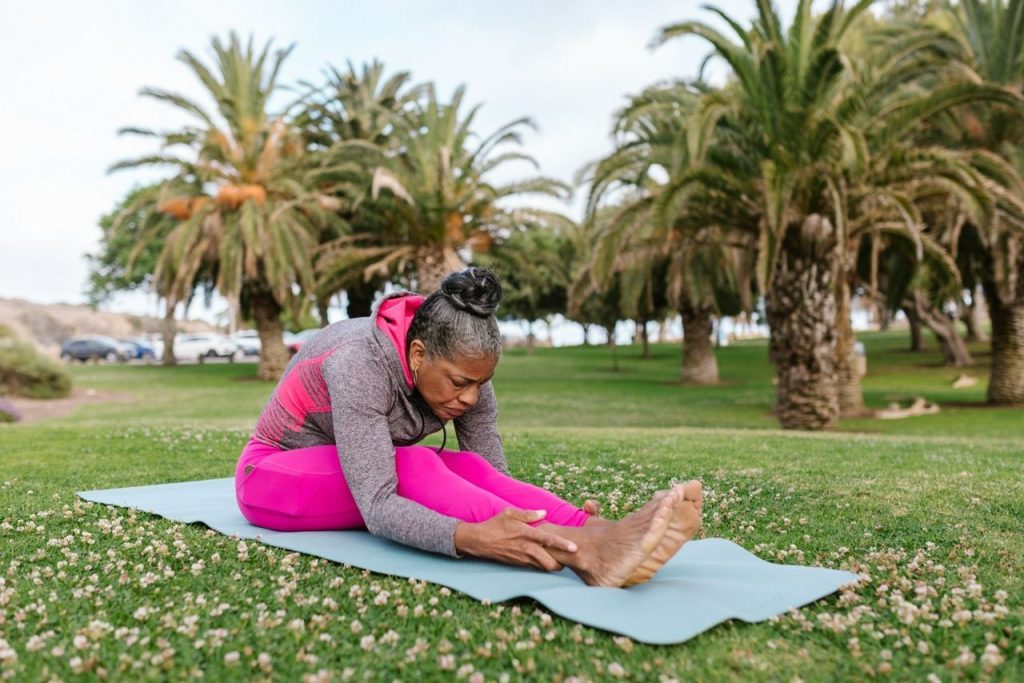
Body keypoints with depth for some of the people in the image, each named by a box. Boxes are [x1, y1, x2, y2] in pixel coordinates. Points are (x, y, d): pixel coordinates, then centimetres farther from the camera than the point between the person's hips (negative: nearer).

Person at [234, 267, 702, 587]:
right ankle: (581, 554, -55)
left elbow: (492, 473, -17)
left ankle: (594, 536, -48)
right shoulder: (360, 364, -35)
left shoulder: (463, 372, -16)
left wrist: (550, 523, -35)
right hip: (275, 476, -5)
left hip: (364, 474, 6)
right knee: (412, 468, -36)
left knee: (467, 468, -27)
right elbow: (377, 509, -42)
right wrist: (472, 537, -57)